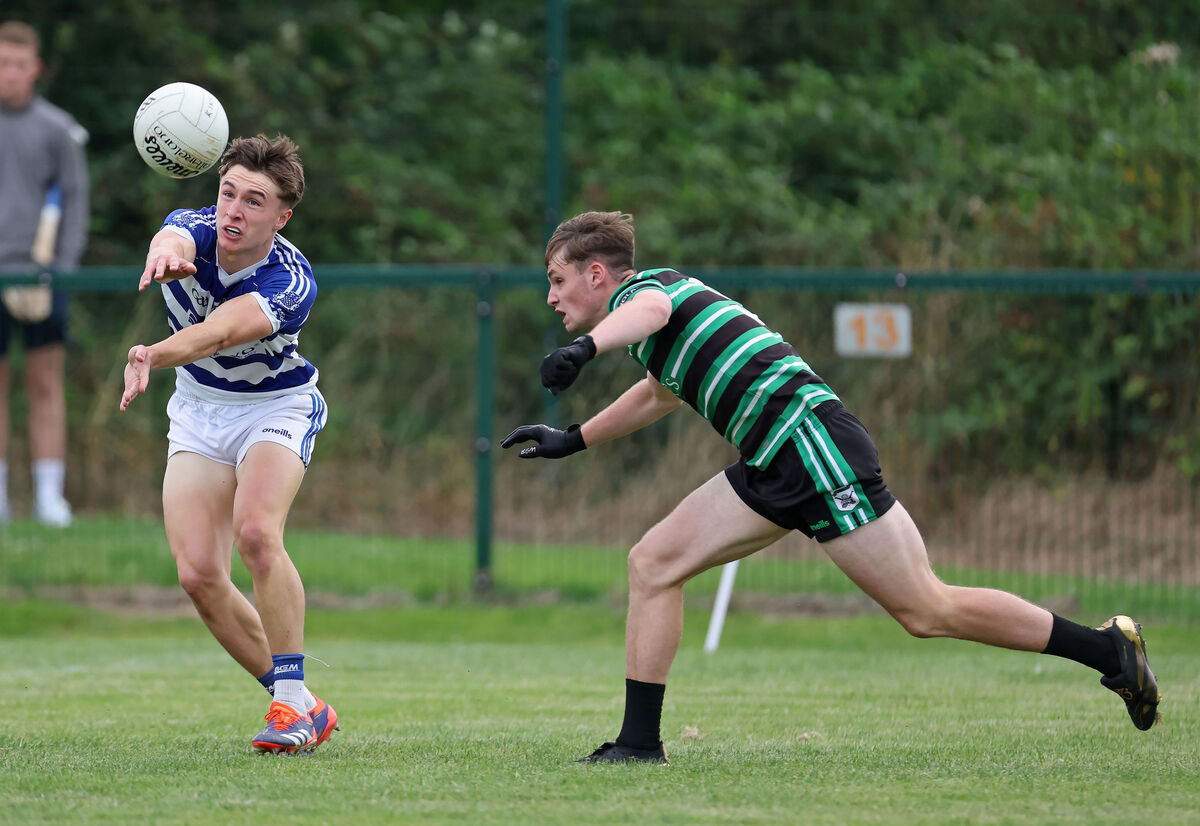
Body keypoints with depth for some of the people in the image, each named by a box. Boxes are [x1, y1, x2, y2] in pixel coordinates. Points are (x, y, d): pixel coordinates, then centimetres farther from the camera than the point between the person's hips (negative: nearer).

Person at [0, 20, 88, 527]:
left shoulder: (57, 130, 4)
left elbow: (74, 199, 6)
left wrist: (64, 267, -4)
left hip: (41, 273, 0)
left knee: (46, 385, -3)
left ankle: (49, 495, -2)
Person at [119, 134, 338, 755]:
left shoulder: (291, 282, -28)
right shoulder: (194, 229, -17)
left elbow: (218, 333, -46)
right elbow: (172, 241, -44)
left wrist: (153, 355, -67)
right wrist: (167, 254, -70)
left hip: (276, 407, -4)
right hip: (197, 412, 4)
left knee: (256, 533, -31)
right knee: (198, 574, -9)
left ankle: (295, 702, -23)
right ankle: (296, 703, 5)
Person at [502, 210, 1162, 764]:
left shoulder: (637, 287, -5)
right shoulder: (650, 297, 24)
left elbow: (649, 308, -33)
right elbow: (660, 392, 47)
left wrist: (585, 347, -52)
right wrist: (572, 440, 50)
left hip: (809, 439, -10)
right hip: (773, 466, 10)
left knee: (927, 610, -7)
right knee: (653, 564, 4)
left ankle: (1109, 648, -1)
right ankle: (641, 739, 4)